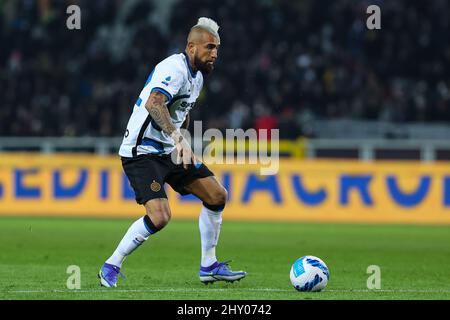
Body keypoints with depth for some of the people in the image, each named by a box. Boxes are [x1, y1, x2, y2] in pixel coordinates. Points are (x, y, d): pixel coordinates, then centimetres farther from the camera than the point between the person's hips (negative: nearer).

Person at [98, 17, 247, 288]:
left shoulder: (197, 75, 12)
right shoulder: (175, 68, -20)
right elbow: (153, 103, -37)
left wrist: (183, 147, 22)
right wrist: (178, 138, -47)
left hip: (169, 151, 10)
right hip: (141, 152, -10)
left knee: (217, 195, 5)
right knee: (160, 216, -23)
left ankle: (209, 266, 16)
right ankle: (111, 268, -6)